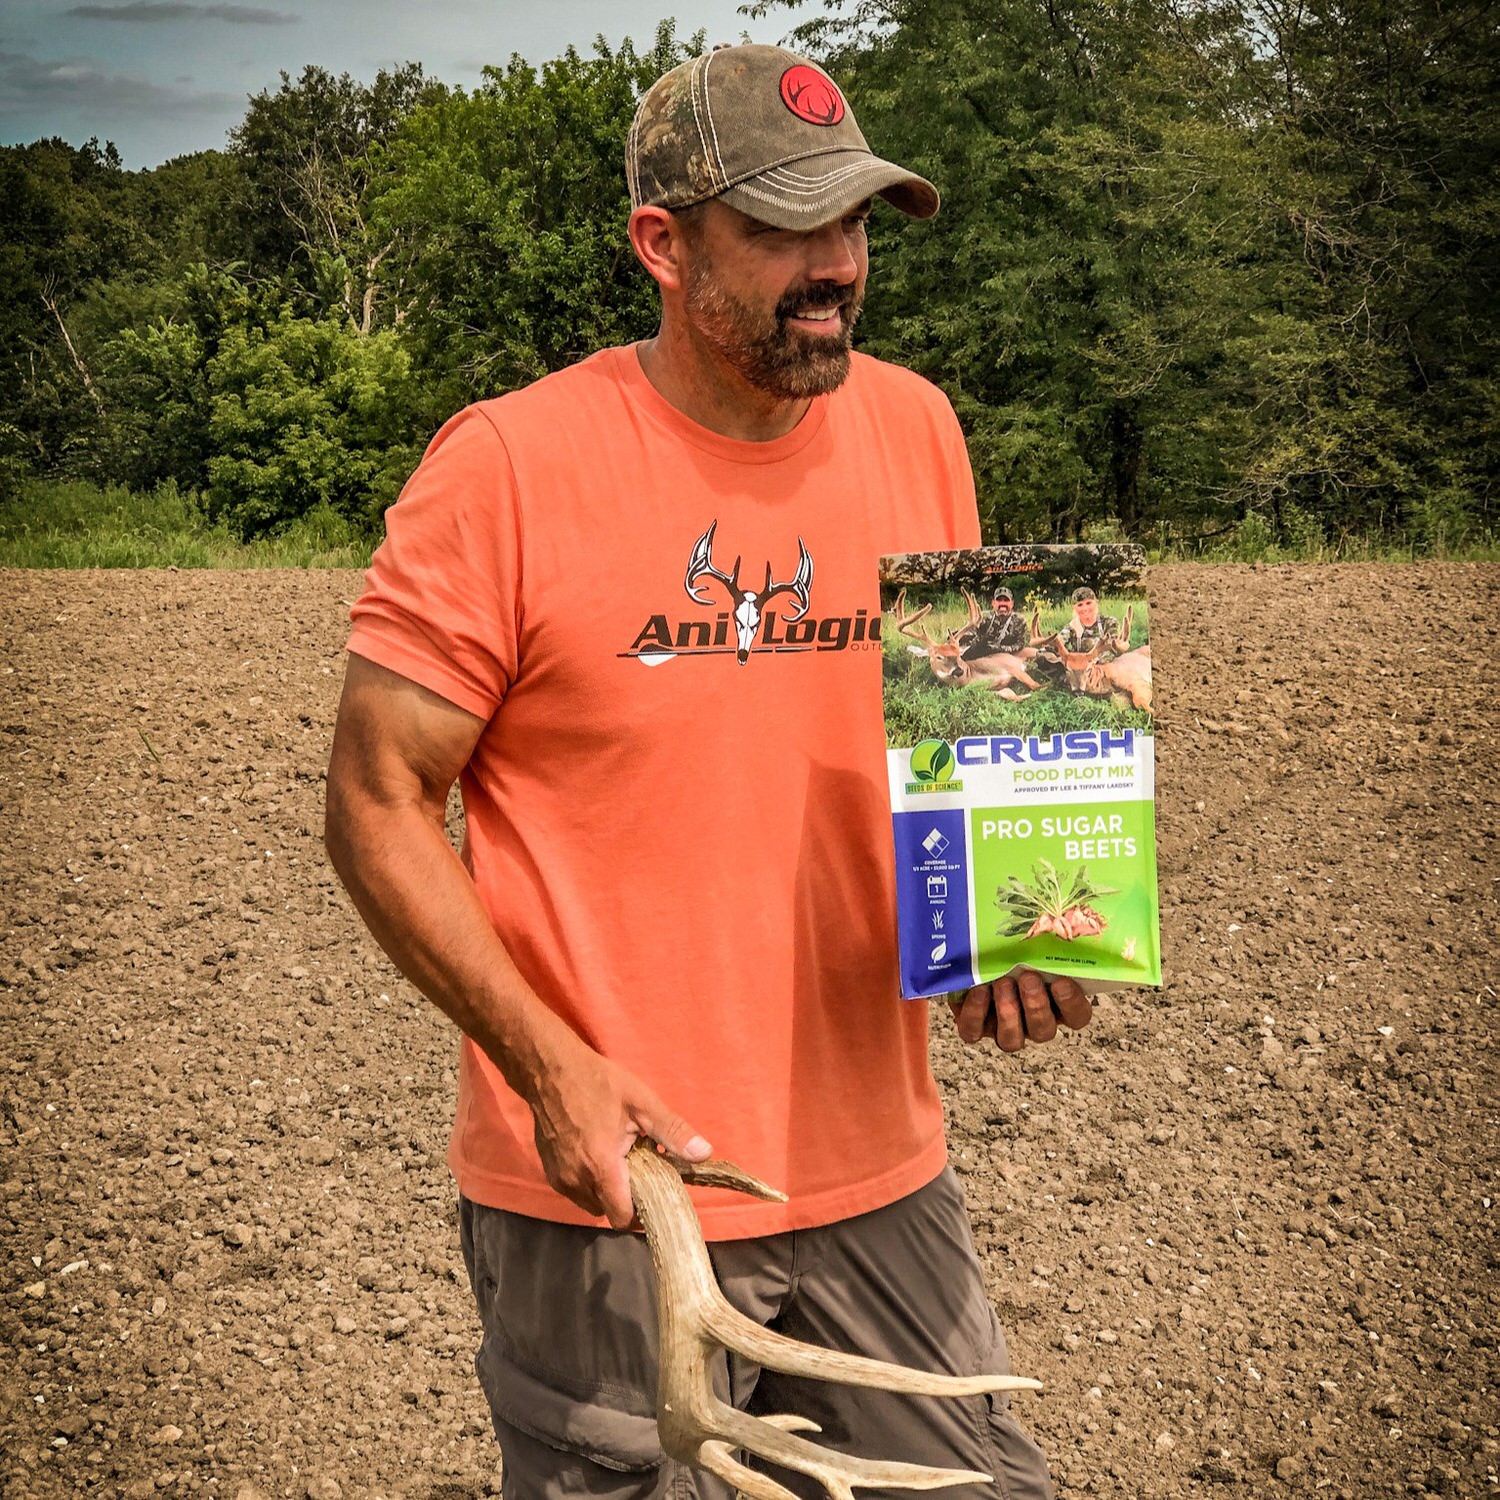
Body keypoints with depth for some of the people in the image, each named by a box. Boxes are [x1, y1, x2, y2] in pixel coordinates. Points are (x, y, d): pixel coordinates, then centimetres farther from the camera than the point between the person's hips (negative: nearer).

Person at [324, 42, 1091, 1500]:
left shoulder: (912, 427, 3)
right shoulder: (508, 466, -13)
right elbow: (377, 801, -9)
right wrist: (550, 1068, -18)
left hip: (879, 1172, 5)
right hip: (606, 1185, -4)